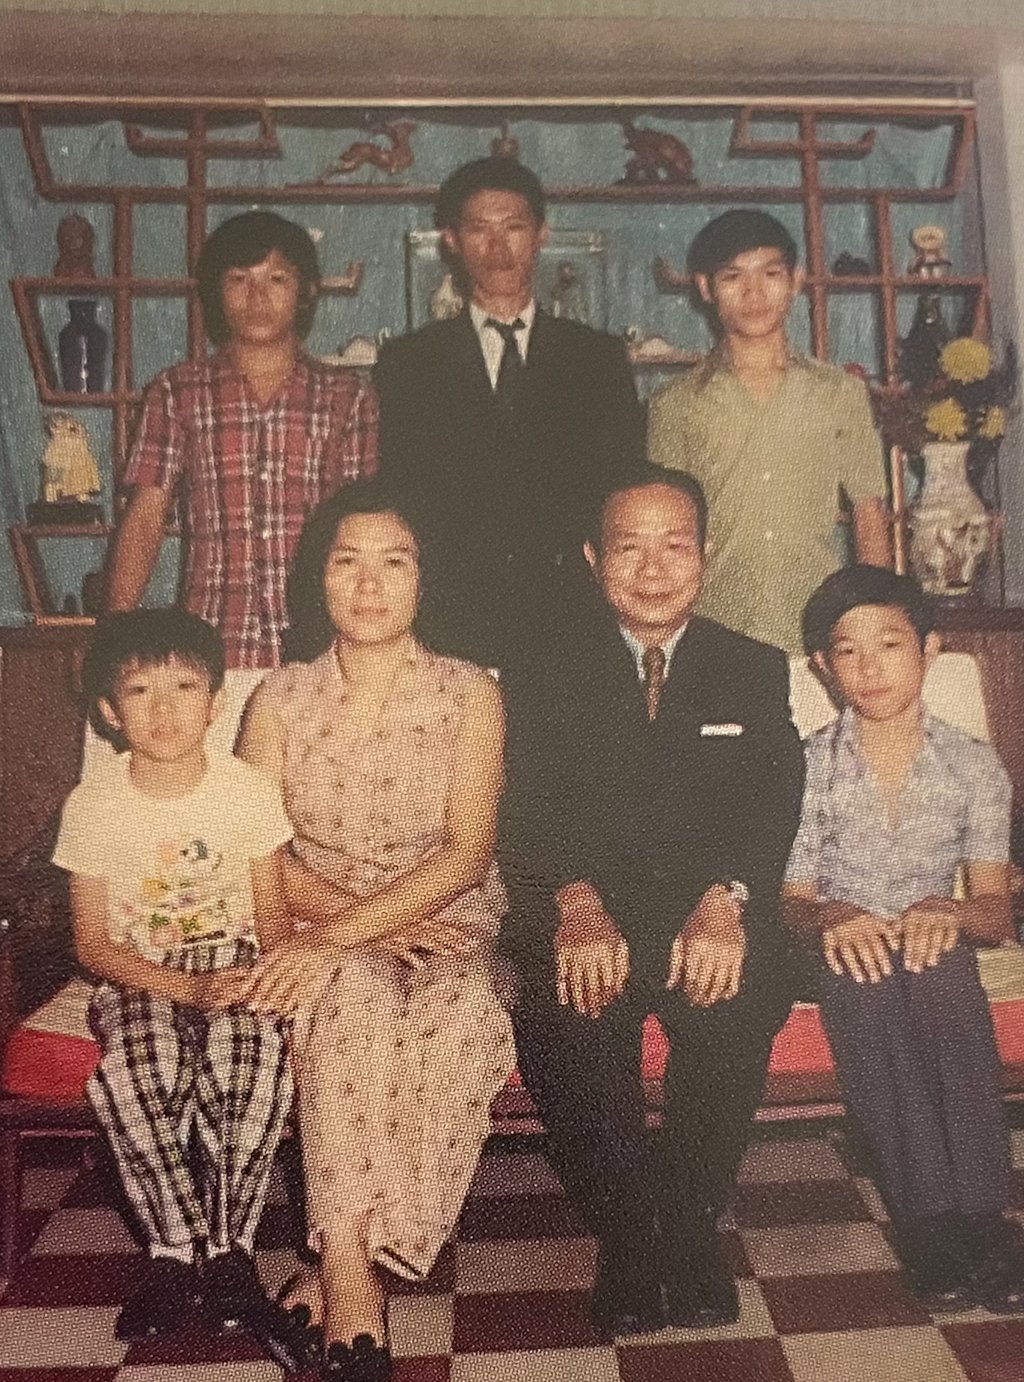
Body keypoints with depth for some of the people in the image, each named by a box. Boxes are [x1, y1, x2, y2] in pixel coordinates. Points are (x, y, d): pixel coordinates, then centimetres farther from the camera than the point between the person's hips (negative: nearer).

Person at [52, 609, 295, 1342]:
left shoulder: (250, 790, -5)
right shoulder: (93, 805, -5)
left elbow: (272, 916, 2)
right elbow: (93, 943, -2)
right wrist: (186, 989, -17)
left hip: (234, 966, 0)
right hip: (139, 975, 1)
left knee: (253, 1062, -30)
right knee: (133, 1074, -30)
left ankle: (229, 1243, -10)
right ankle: (175, 1248, -9)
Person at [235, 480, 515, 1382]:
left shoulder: (470, 695, -2)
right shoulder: (280, 701, 3)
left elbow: (465, 853, -11)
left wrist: (337, 934, -22)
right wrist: (365, 926, -15)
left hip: (450, 921, 0)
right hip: (324, 933, 1)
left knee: (460, 1018, -32)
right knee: (354, 1000, -33)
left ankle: (346, 1266, -16)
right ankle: (353, 1283, -24)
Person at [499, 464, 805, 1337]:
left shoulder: (756, 671, 12)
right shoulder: (547, 676, 10)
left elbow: (771, 807, -1)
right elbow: (532, 814, -3)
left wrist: (726, 900, -22)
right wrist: (576, 903, -24)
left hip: (713, 916, 1)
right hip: (588, 916, 0)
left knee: (741, 1000, -30)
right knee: (559, 1007, -30)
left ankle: (690, 1225, -2)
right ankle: (629, 1235, -3)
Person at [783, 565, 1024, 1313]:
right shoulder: (807, 766, 1)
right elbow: (790, 903, 0)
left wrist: (948, 911, -23)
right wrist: (828, 918, -24)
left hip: (933, 947, 1)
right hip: (843, 946, 0)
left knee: (940, 964, -34)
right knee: (871, 979, -35)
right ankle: (934, 1219, -31)